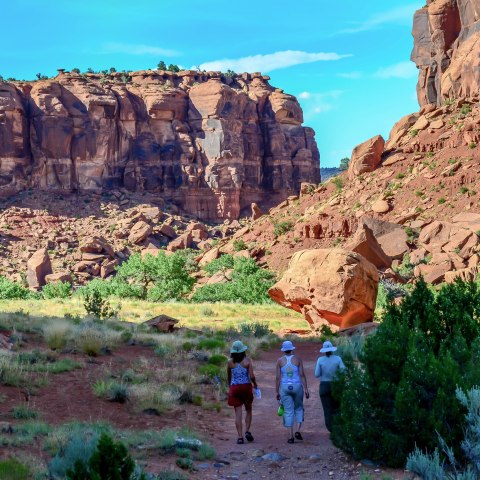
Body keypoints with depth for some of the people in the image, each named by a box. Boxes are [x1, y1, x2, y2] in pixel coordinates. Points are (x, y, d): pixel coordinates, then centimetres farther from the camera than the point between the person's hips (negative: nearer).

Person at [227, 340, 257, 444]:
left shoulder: (230, 362, -1)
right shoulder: (247, 360, -7)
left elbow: (228, 377, 10)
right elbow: (252, 376, -12)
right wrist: (255, 384, 8)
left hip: (234, 388, 1)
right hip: (246, 387, -1)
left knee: (238, 413, 3)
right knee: (248, 410, 19)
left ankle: (240, 437, -2)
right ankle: (247, 431, 4)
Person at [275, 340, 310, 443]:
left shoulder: (280, 361, 0)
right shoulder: (298, 359, -1)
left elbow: (278, 377, -1)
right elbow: (302, 375, -4)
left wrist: (277, 391, 6)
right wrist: (306, 389, -1)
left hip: (284, 387, 0)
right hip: (297, 386, 0)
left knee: (288, 411, 4)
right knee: (299, 408, 17)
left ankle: (291, 436, 0)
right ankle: (298, 431, 0)